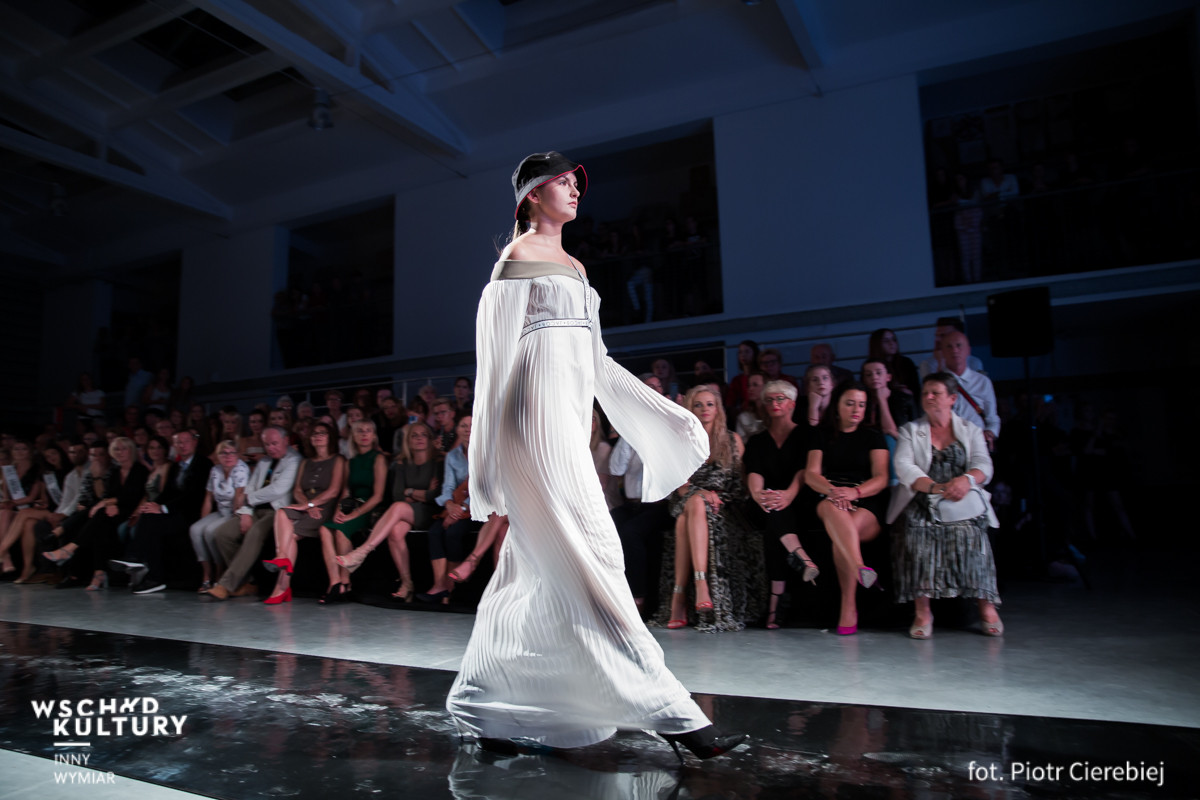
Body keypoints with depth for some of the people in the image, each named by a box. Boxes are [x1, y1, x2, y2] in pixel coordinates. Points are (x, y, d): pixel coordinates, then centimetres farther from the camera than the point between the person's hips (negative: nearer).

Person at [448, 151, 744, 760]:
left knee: (537, 570, 10)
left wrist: (665, 417, 18)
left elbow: (596, 360, 22)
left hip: (568, 421, 9)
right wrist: (491, 465, -12)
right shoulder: (518, 256, 0)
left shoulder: (574, 266, 24)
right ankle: (667, 713, -8)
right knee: (588, 558, -11)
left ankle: (483, 709, 23)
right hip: (536, 417, -9)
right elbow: (497, 356, -7)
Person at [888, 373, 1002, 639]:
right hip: (922, 504, 0)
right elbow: (903, 466, -3)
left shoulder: (971, 430, 17)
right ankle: (922, 611, -20)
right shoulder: (910, 430, 15)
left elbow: (984, 466, 0)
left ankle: (987, 606, -13)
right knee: (918, 536, -30)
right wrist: (933, 487, -23)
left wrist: (967, 479, -25)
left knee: (968, 535, -30)